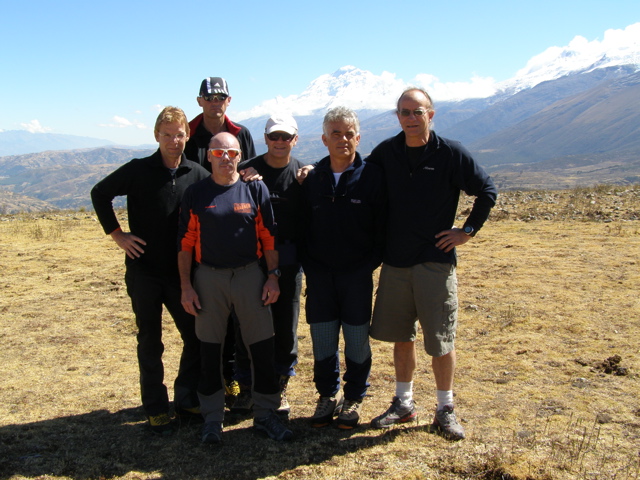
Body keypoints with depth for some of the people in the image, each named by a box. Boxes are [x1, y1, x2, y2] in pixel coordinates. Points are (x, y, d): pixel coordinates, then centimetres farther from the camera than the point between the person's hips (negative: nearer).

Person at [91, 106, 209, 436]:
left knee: (196, 335, 7)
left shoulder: (198, 175, -1)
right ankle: (156, 409, 19)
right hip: (144, 272, -2)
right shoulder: (138, 170, -6)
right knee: (150, 342, 8)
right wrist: (117, 234, -3)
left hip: (182, 272, 2)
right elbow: (100, 194, 3)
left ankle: (186, 398, 25)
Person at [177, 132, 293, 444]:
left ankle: (265, 415, 18)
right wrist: (186, 286, -2)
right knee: (210, 350, 8)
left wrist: (273, 276, -2)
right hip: (209, 278, 0)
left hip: (249, 275, 0)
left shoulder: (255, 189, 2)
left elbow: (269, 236, 3)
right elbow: (185, 243, 2)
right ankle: (212, 419, 23)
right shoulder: (196, 193, 2)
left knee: (263, 346, 2)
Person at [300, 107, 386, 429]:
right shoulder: (313, 179, 6)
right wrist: (308, 266, 2)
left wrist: (370, 264, -8)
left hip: (357, 274, -2)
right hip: (320, 273, 3)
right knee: (322, 339, 7)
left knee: (357, 339, 6)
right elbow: (304, 225, 10)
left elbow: (383, 227, -3)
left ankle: (354, 398, 23)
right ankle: (327, 395, 25)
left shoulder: (372, 176, -4)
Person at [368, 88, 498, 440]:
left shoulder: (450, 153, -6)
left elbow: (487, 192, 0)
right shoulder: (385, 153, 3)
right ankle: (403, 404, 26)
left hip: (436, 261, -3)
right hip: (395, 261, 3)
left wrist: (468, 231, -3)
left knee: (441, 339, 3)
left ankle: (445, 410, 18)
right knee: (401, 336, 12)